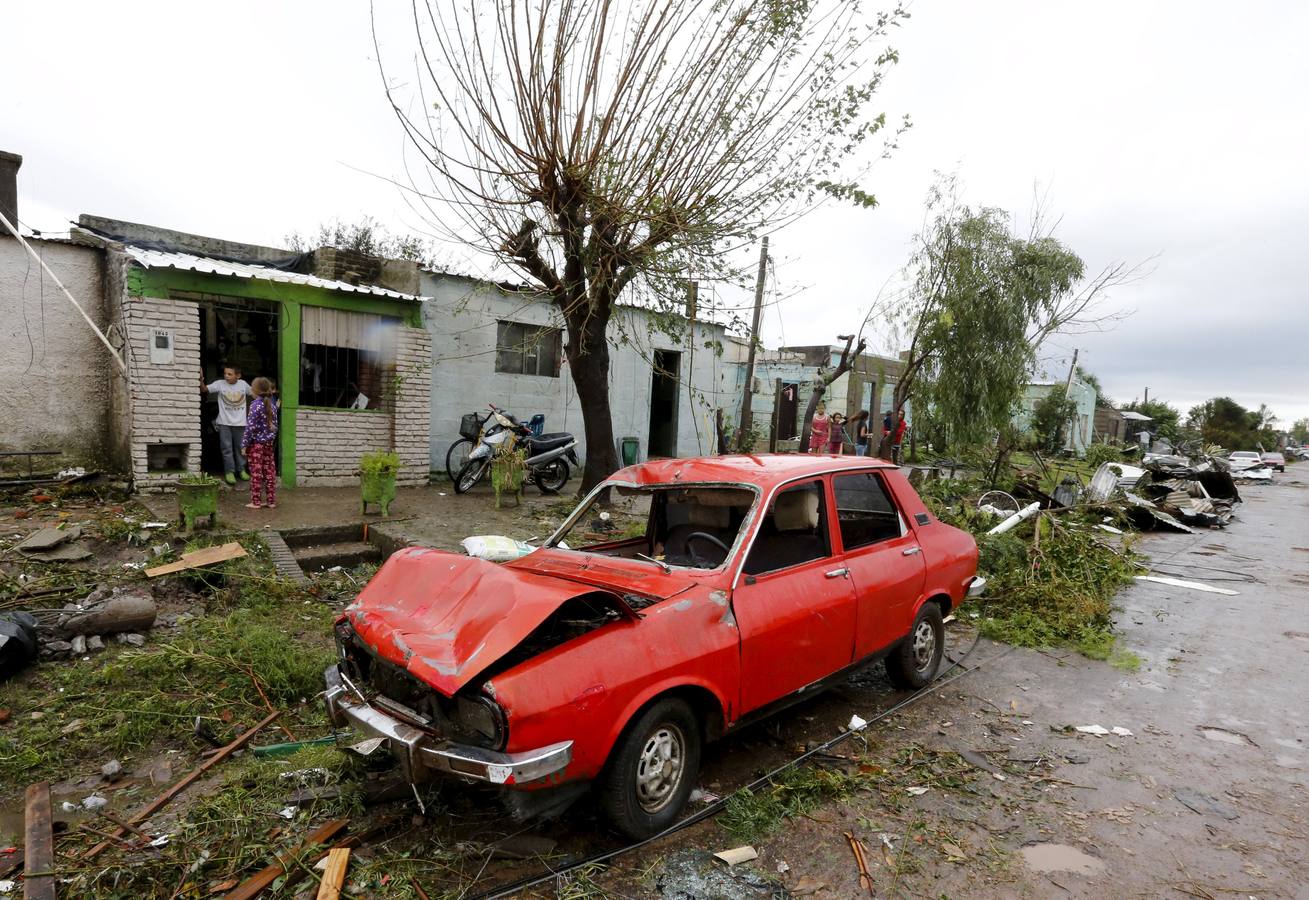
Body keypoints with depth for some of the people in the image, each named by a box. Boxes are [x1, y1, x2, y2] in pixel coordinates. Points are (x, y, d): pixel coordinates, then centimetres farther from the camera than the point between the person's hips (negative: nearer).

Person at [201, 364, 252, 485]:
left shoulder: (243, 384, 0)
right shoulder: (220, 384, -6)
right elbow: (204, 389, -14)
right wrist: (201, 381, -31)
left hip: (240, 423, 2)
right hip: (224, 422, -2)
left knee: (240, 447, 12)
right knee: (227, 448, 0)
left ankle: (241, 470, 24)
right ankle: (229, 471, 7)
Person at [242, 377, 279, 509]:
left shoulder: (256, 404, -14)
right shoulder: (272, 403, 6)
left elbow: (251, 426, -16)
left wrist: (244, 444, -11)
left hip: (256, 443, -6)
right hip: (269, 443, 6)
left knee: (256, 473, 0)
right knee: (270, 472, 8)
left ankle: (255, 502, 6)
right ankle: (272, 501, 12)